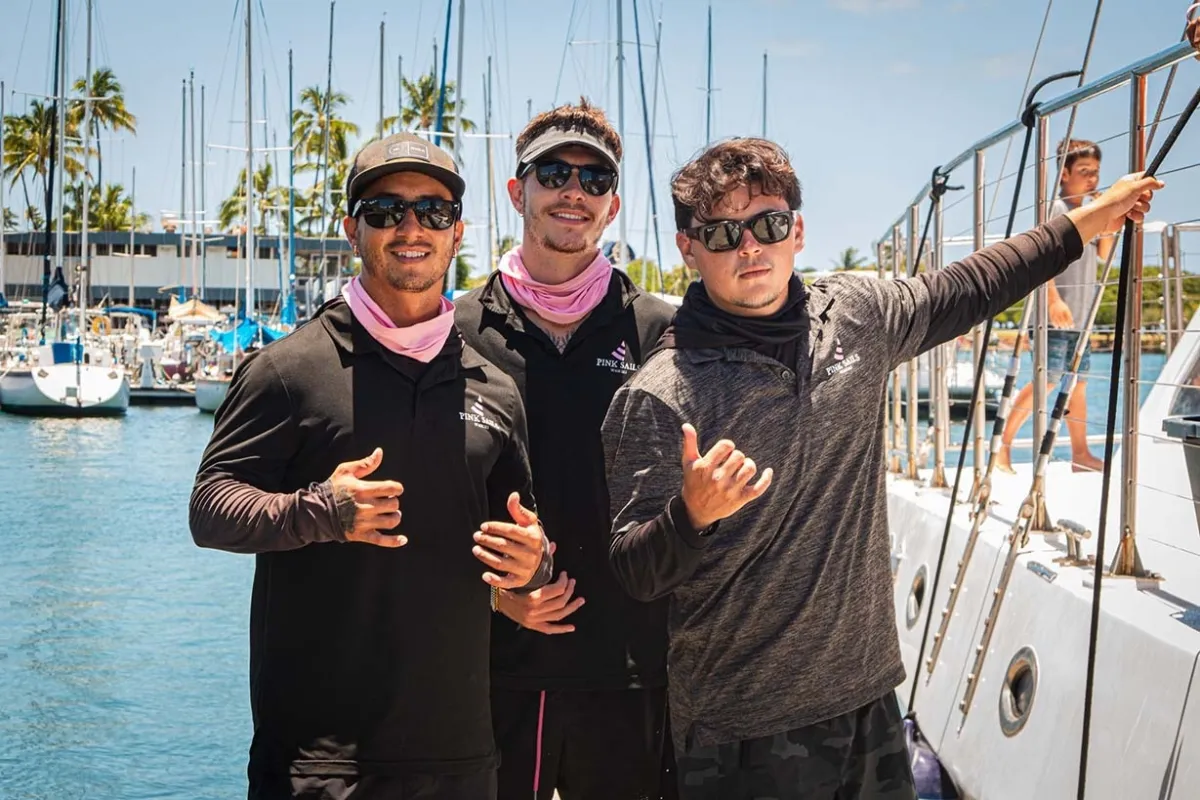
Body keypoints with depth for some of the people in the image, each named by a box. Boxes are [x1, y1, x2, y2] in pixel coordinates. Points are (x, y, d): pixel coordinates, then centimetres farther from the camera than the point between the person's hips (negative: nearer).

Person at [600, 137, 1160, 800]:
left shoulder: (854, 317, 1)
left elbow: (964, 290, 19)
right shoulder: (656, 398, -15)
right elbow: (635, 575, -14)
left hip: (869, 692, 5)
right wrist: (692, 514, -34)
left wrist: (1089, 219, 26)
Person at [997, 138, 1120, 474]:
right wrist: (1053, 299, -29)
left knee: (1078, 382, 10)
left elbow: (1103, 256, 18)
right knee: (1047, 381, -11)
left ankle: (1080, 453, 15)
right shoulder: (1056, 208, -8)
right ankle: (1003, 447, -7)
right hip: (1056, 317, -8)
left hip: (1081, 317, 8)